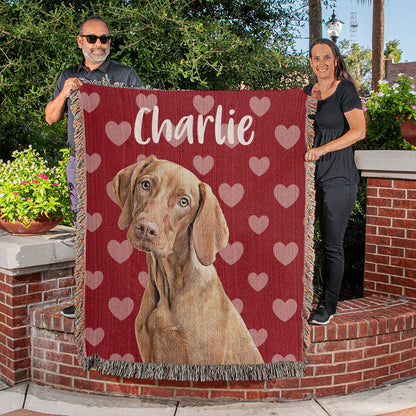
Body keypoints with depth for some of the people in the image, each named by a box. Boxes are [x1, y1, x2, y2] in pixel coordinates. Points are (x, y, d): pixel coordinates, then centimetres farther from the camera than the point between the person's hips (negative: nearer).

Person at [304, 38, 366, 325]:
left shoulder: (345, 89, -5)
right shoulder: (306, 93, 14)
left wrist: (323, 149, -22)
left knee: (333, 245, 0)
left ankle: (328, 306, 13)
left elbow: (359, 131, -16)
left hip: (338, 177, -6)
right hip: (311, 175, 6)